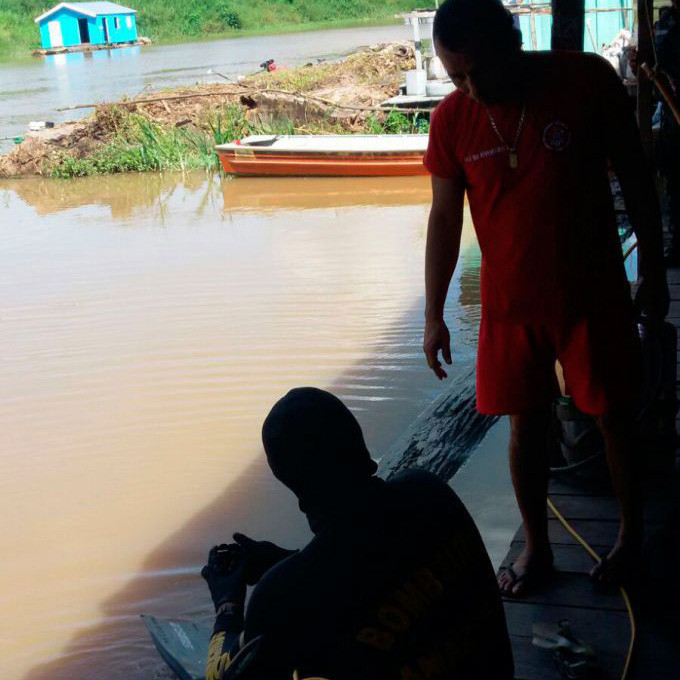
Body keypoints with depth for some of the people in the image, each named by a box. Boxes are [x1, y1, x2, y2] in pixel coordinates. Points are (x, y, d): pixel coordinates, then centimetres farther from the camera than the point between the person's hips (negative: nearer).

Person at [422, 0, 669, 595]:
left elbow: (635, 178, -3)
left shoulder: (587, 81, -13)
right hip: (510, 301, 2)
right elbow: (445, 218, 1)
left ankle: (632, 533, 32)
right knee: (526, 423, 8)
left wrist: (653, 272, 0)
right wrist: (434, 316, 2)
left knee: (614, 414, 9)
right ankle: (536, 549, 26)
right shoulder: (453, 119, -8)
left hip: (592, 292, -1)